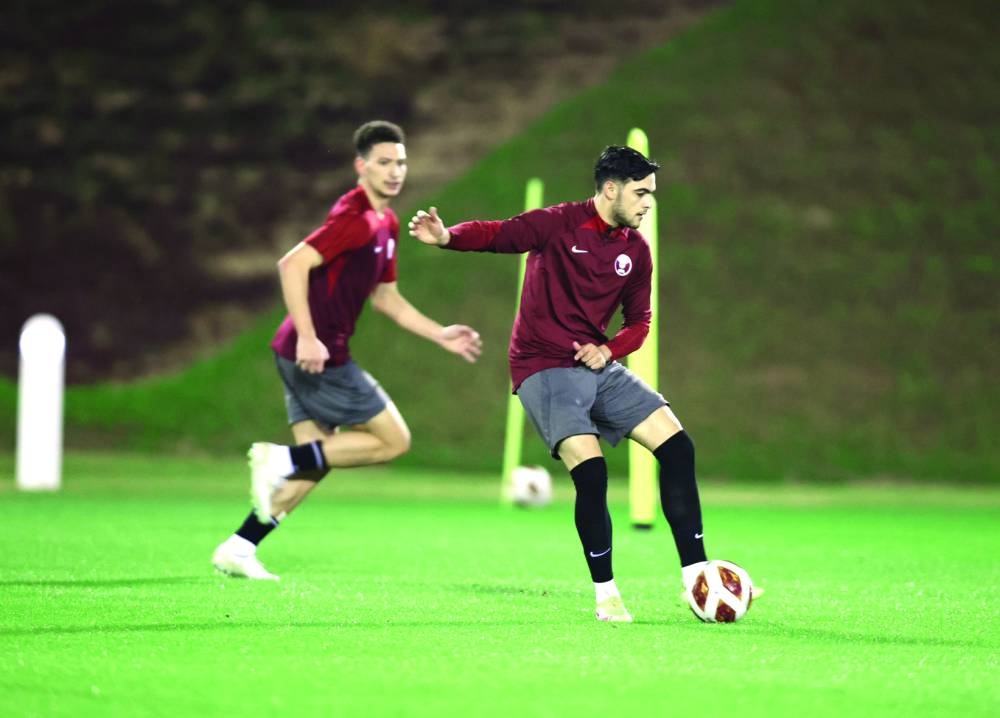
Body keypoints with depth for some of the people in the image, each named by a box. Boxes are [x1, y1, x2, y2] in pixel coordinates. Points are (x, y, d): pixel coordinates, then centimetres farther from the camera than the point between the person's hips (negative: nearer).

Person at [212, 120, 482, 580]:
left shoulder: (386, 224, 16)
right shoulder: (355, 218, -15)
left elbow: (386, 299, 25)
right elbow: (293, 265, -24)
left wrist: (441, 336, 20)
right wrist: (307, 338, -28)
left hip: (312, 355, 10)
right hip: (316, 354, -10)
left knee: (315, 461, 12)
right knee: (393, 440, -4)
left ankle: (239, 548, 11)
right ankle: (284, 459, -7)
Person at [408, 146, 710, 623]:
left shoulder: (636, 250, 7)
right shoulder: (559, 224, -11)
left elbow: (638, 320, 15)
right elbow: (499, 235, -20)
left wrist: (609, 350, -5)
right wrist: (447, 236, -40)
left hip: (597, 365, 7)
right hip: (543, 367, -7)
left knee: (677, 447, -5)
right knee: (590, 472, -23)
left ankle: (695, 574, 3)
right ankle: (606, 596, -7)